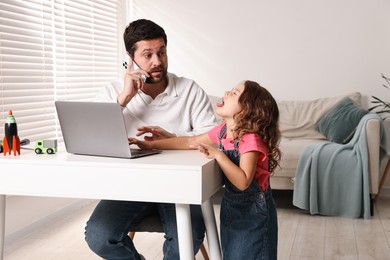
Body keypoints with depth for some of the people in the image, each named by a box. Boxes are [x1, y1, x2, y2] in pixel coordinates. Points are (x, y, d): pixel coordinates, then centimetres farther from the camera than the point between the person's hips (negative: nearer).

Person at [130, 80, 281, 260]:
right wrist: (151, 145, 1)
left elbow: (243, 182, -31)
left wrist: (217, 154, -31)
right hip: (231, 207, 8)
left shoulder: (251, 139, -25)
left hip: (252, 213, -8)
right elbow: (190, 141, 6)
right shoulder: (223, 131, -1)